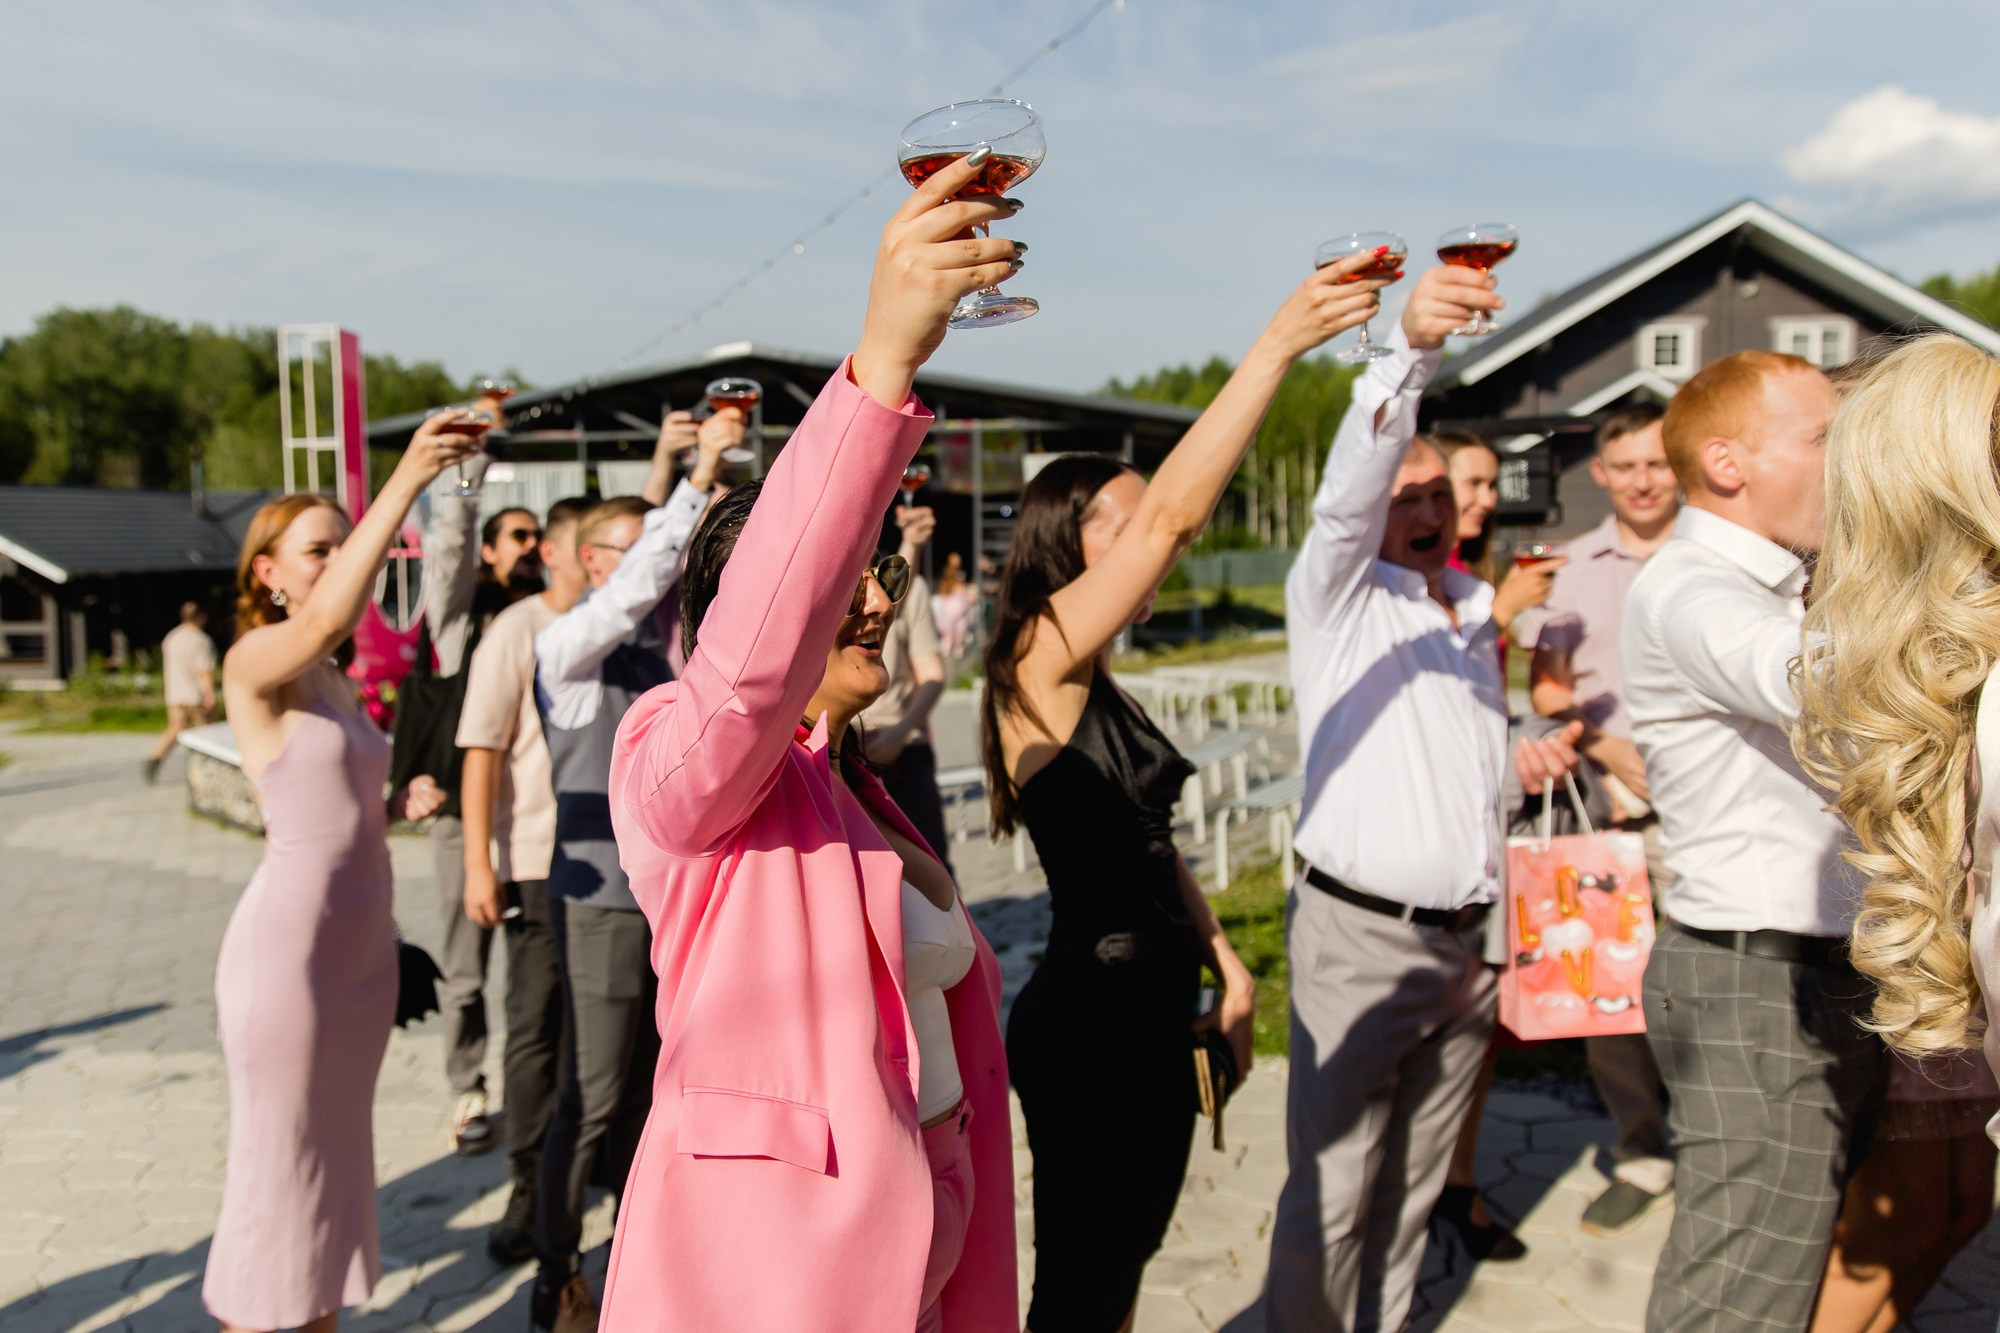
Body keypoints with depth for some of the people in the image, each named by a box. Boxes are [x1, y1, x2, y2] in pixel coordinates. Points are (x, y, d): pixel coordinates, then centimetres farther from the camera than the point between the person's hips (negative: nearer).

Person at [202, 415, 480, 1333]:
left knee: (337, 1150, 16)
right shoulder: (252, 662, -11)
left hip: (363, 936, 8)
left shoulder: (335, 682, 14)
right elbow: (330, 616, -34)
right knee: (275, 1162, 2)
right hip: (289, 934, -8)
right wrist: (404, 482, -39)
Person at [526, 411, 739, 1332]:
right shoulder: (566, 645, -10)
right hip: (601, 897, -7)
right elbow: (632, 588, -27)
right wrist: (695, 475, -29)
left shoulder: (655, 640, 11)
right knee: (593, 1099, 2)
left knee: (648, 1088, 16)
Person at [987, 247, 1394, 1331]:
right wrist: (1278, 346, -25)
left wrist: (1222, 957, 10)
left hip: (1153, 1015, 9)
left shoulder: (1098, 689, 12)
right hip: (1086, 1024, -9)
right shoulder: (1038, 665, -15)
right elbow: (1173, 515, -25)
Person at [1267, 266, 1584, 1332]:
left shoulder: (1477, 614, 16)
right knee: (1332, 1194, -1)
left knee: (1413, 1186, 17)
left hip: (1467, 942, 6)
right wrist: (1410, 348, -40)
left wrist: (1524, 764, 9)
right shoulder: (1337, 595, -4)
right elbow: (1347, 490, -26)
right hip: (1359, 935, -6)